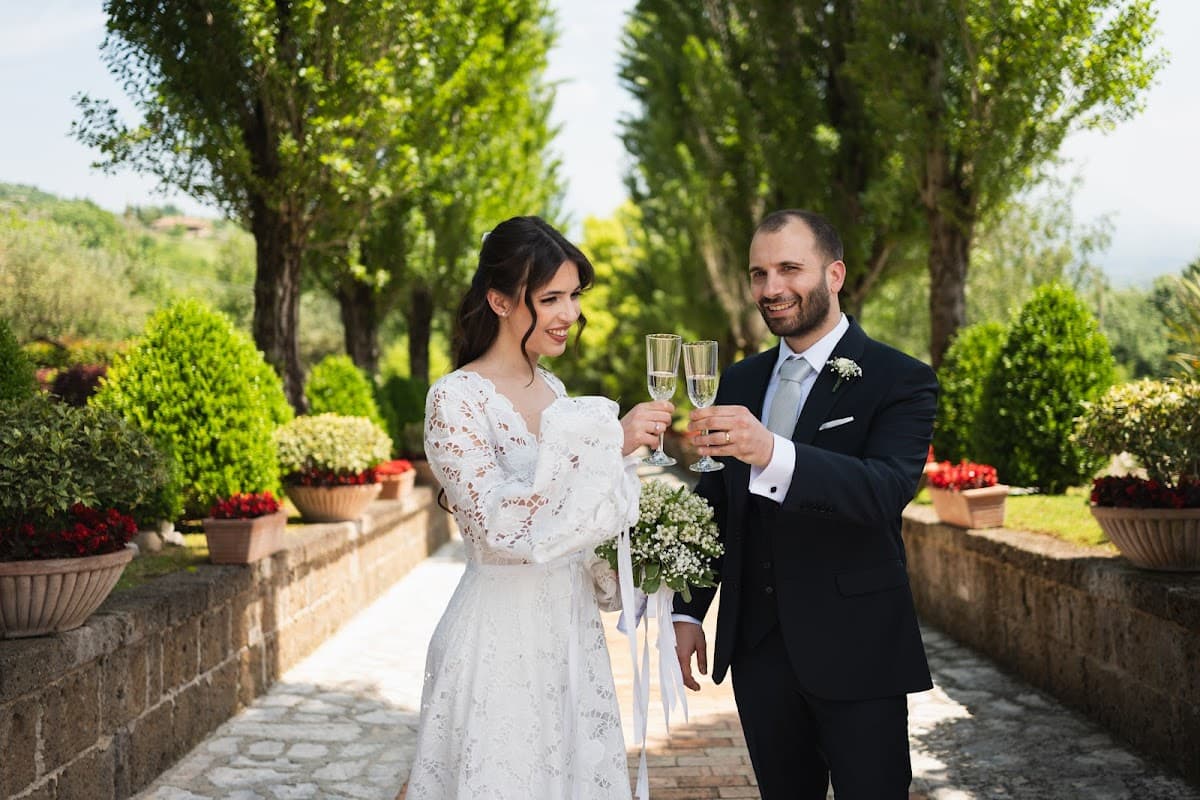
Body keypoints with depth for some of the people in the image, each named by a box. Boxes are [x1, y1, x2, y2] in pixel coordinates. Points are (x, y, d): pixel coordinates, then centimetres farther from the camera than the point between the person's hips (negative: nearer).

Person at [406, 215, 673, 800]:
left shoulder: (552, 391, 8)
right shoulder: (456, 397, -15)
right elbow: (499, 526, -25)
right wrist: (607, 441, -27)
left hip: (572, 626, 7)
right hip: (502, 637, -7)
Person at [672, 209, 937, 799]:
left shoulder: (899, 380, -8)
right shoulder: (740, 381, 10)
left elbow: (889, 489, -26)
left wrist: (771, 453, -40)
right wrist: (686, 612, 9)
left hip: (855, 651, -5)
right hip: (757, 647, 5)